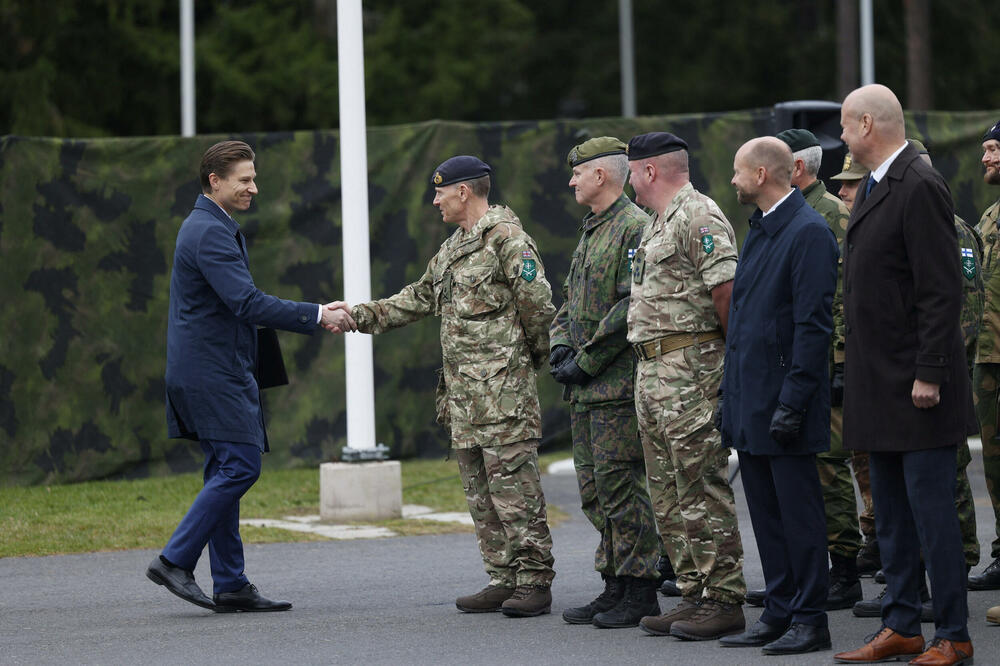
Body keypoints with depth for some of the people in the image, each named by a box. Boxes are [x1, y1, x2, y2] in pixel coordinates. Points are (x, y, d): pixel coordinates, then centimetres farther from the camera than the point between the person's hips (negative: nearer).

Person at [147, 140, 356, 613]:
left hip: (217, 370, 11)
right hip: (211, 373, -11)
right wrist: (318, 316, -20)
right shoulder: (210, 232, -16)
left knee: (227, 472, 9)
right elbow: (247, 304, -24)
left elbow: (244, 305, 23)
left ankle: (231, 585, 9)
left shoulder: (215, 228, 19)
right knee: (240, 466, -12)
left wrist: (318, 316, 15)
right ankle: (175, 561, -9)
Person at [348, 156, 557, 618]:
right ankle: (503, 579, 12)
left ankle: (535, 581, -8)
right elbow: (419, 298, 27)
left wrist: (534, 355, -1)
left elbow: (537, 302, -12)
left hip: (503, 388, -9)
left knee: (513, 484, -10)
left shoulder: (506, 238, -10)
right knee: (479, 489, 8)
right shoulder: (452, 249, 20)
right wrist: (362, 316, 22)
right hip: (463, 391, 10)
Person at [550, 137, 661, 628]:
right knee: (595, 492, 10)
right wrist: (560, 347, 6)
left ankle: (639, 593, -4)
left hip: (618, 384, -10)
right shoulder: (590, 232, 19)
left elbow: (632, 308, -19)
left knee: (621, 488, -8)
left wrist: (586, 361, -16)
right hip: (586, 388, 10)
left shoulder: (635, 228, -12)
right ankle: (614, 587, 16)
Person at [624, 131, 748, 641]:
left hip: (690, 369, -11)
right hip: (653, 371, 11)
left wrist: (730, 351, -11)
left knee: (701, 489, -9)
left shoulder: (699, 218, -12)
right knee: (669, 496, 11)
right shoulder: (657, 224, 21)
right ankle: (694, 595, 16)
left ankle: (724, 600, -7)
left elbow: (726, 290, -19)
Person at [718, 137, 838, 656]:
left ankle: (810, 621, 1)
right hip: (749, 404, 9)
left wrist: (793, 402, -21)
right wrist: (729, 392, 18)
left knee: (798, 513, -4)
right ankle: (778, 613, 18)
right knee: (766, 516, 12)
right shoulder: (758, 232, 16)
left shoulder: (809, 233, -13)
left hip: (782, 400, -9)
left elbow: (813, 325, -18)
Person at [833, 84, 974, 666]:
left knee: (931, 509, -7)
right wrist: (860, 371, 17)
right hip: (879, 387, 10)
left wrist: (929, 375, -21)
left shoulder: (921, 187, -15)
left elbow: (942, 290, -19)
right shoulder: (875, 188, 15)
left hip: (916, 388, -10)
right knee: (891, 512, 13)